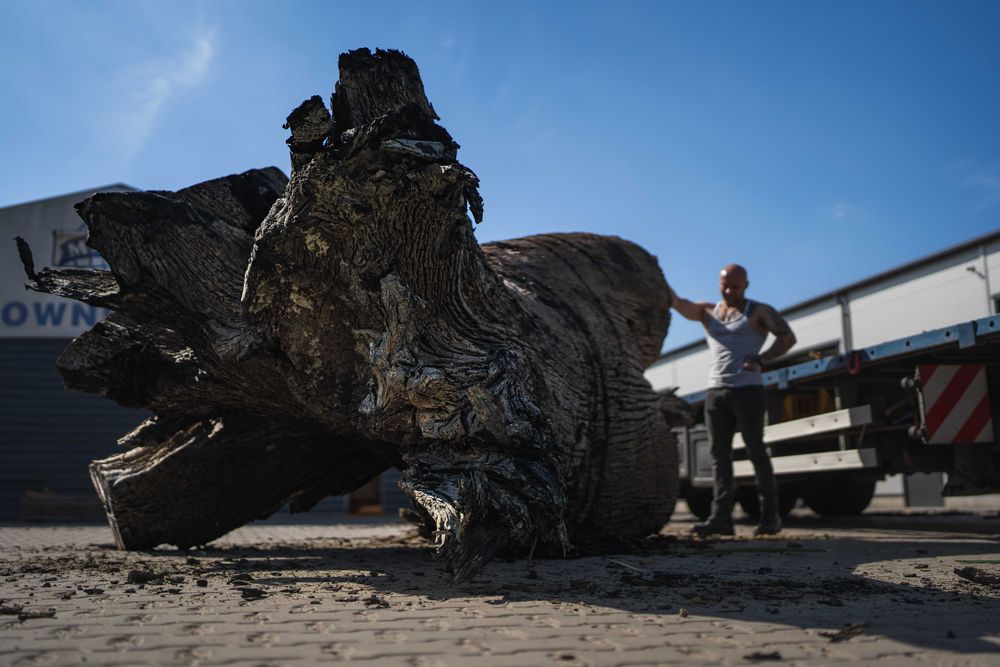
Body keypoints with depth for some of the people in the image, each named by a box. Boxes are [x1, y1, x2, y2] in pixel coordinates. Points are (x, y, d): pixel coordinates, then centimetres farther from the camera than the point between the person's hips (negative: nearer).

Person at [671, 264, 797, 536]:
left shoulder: (759, 311, 5)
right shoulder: (707, 312, 15)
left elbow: (788, 336, -6)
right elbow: (677, 303, 0)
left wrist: (762, 360, -20)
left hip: (748, 390, -4)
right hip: (715, 391, 4)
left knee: (755, 451, -2)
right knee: (719, 454, -2)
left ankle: (770, 516, 5)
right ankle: (720, 518, -4)